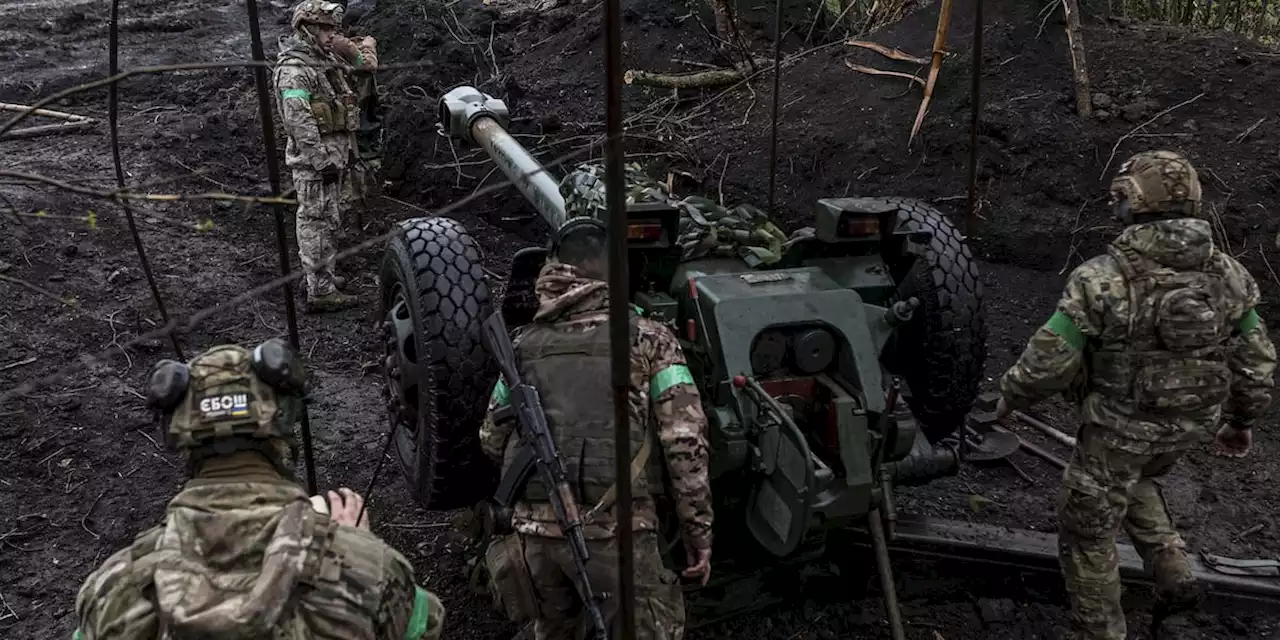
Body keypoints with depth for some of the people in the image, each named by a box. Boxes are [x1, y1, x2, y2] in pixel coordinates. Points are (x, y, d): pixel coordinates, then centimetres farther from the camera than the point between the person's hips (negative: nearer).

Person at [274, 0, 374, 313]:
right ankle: (320, 292, 0)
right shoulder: (294, 70, -18)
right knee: (317, 224, -5)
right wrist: (323, 162, -24)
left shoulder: (326, 60, 10)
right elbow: (300, 123, -23)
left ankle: (322, 276, 30)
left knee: (328, 222, 18)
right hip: (315, 161, -10)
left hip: (335, 155, 10)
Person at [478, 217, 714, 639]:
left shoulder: (525, 344, 12)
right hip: (616, 526, -4)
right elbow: (684, 439, -5)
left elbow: (493, 439, 16)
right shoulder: (648, 338, 3)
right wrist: (698, 530, 2)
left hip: (534, 525, 4)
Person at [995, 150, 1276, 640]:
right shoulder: (1228, 275, -7)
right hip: (1190, 424, 6)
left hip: (1120, 427, -6)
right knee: (1135, 485, 35)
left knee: (1088, 528, 13)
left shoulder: (1102, 278, -24)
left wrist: (1009, 397, 0)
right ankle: (1174, 577, 27)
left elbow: (1047, 362, -19)